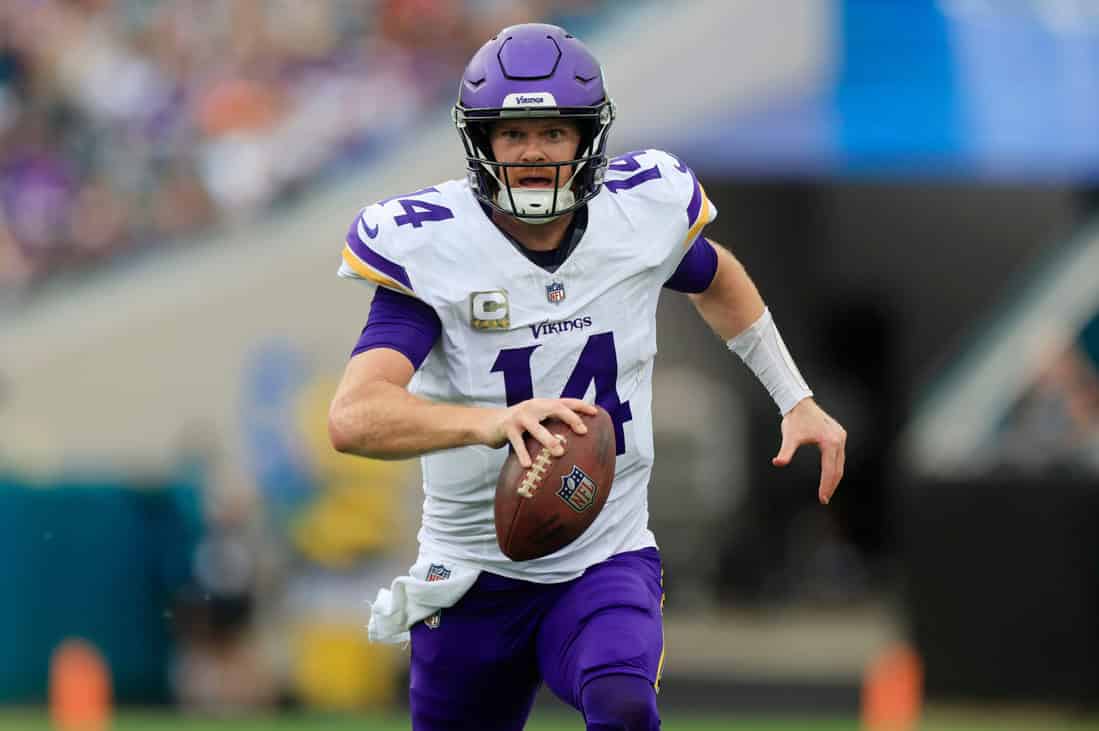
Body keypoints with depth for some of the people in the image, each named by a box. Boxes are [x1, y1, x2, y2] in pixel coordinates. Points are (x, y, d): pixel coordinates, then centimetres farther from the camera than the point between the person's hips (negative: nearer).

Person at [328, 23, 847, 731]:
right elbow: (354, 418, -31)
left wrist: (797, 401, 21)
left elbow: (716, 279, 21)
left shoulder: (643, 211, -6)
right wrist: (490, 421, -47)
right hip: (476, 576, 0)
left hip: (609, 563, 0)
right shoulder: (431, 252, -17)